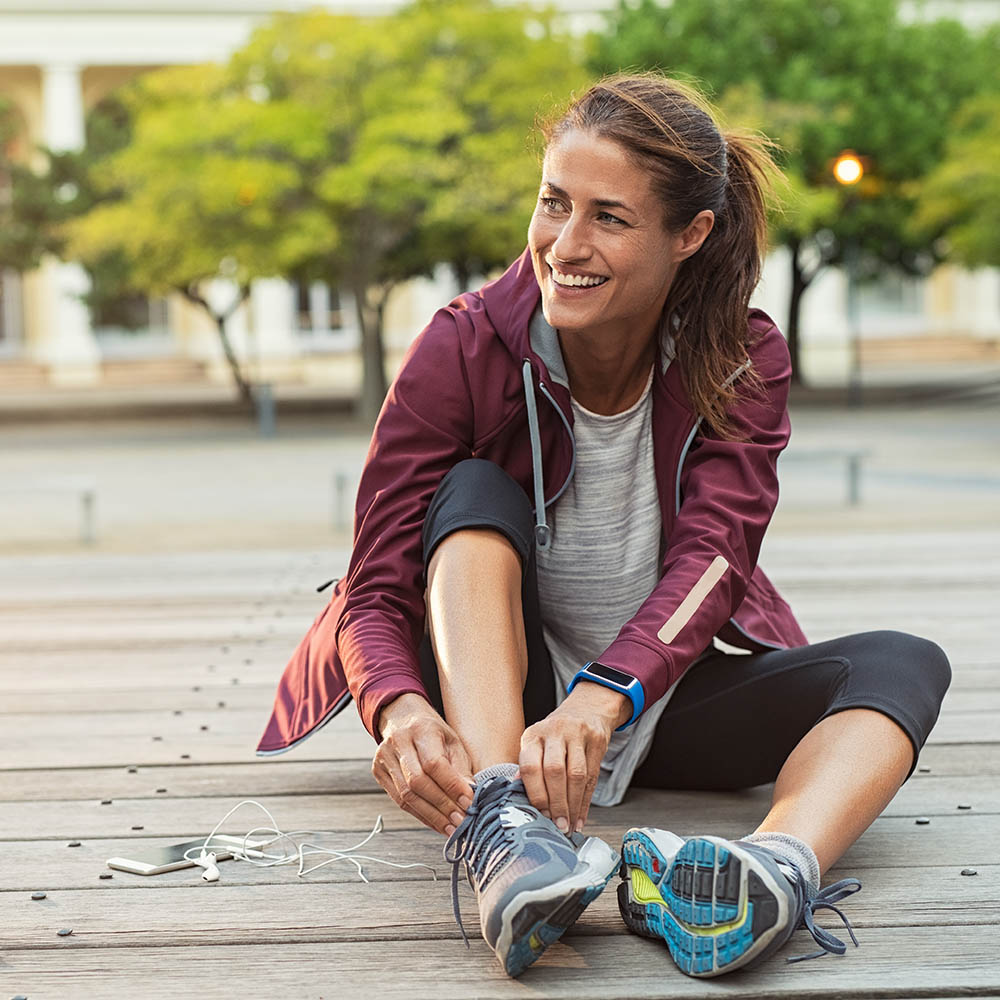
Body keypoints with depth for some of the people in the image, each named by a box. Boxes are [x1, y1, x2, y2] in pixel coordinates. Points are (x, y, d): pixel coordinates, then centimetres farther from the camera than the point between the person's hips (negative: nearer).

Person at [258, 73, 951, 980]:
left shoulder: (743, 361, -10)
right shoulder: (464, 350, -14)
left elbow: (710, 559, -25)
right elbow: (376, 590, -19)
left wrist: (601, 698, -46)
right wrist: (401, 710, -43)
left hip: (662, 696, 2)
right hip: (489, 700, -1)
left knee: (903, 665, -22)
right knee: (475, 492, -27)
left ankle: (780, 866, -55)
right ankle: (498, 827, -49)